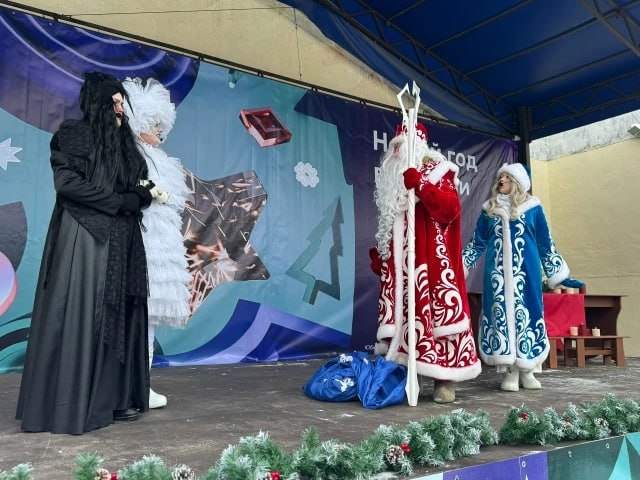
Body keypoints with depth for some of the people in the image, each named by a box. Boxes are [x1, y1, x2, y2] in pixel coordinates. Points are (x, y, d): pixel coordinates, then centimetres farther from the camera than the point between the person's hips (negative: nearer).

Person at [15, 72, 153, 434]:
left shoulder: (123, 142, 18)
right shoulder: (74, 134, -2)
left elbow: (142, 188, 17)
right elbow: (67, 183, -14)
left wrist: (142, 195, -6)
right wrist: (118, 201, -11)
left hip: (121, 241, 7)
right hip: (84, 238, -7)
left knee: (117, 317, 5)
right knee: (80, 317, -6)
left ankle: (116, 397, 11)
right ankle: (70, 404, 1)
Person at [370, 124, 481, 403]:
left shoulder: (436, 171, 3)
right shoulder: (393, 179, 20)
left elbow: (451, 207, -14)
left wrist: (421, 185, -20)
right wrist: (379, 251, 15)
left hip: (430, 259, -6)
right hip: (399, 260, 6)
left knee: (436, 309, -9)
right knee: (402, 311, 3)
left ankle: (445, 379, -3)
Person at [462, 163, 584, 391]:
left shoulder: (532, 207, 4)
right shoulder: (489, 209, 10)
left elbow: (545, 243, 7)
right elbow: (477, 243, 12)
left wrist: (558, 274, 6)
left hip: (525, 270, -1)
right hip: (497, 271, 1)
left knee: (525, 312, 1)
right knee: (501, 313, -1)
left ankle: (527, 371, 12)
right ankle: (510, 372, 5)